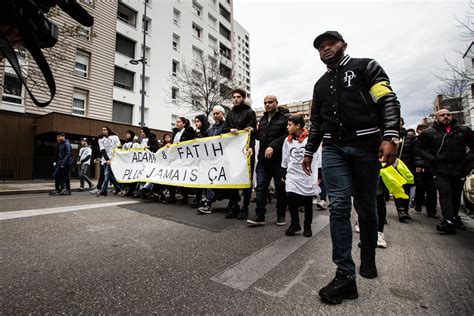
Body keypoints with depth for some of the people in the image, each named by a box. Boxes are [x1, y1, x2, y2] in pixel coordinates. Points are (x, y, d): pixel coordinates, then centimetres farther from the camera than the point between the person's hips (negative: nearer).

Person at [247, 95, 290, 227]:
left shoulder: (285, 117, -3)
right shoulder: (263, 119, 18)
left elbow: (287, 135, -15)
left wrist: (273, 146, -23)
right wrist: (255, 132, 5)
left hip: (279, 159, -5)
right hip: (263, 159, 6)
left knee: (280, 188, 7)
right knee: (260, 187, 2)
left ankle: (281, 216, 21)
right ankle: (259, 216, 8)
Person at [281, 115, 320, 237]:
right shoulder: (287, 140, 6)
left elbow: (318, 158, -4)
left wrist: (319, 176, -4)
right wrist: (283, 173, 17)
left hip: (308, 176, -3)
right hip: (292, 176, 3)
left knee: (308, 203, 8)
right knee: (291, 199, -9)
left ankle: (307, 226, 27)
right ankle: (295, 224, 12)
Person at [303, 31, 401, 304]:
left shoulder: (366, 66, 8)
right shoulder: (321, 84, 21)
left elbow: (388, 101, -4)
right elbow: (316, 122, 22)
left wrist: (390, 137, -19)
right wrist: (309, 152, 19)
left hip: (366, 147, -3)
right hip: (333, 149, 3)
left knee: (366, 207, 8)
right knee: (339, 207, -8)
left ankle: (368, 258, 33)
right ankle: (346, 276, -2)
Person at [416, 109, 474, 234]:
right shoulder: (429, 133, 0)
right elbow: (420, 149, 3)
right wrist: (432, 159, -8)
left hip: (459, 170, 3)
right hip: (440, 171, -3)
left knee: (456, 195, 14)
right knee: (445, 194, -10)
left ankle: (454, 217, 32)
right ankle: (448, 221, -15)